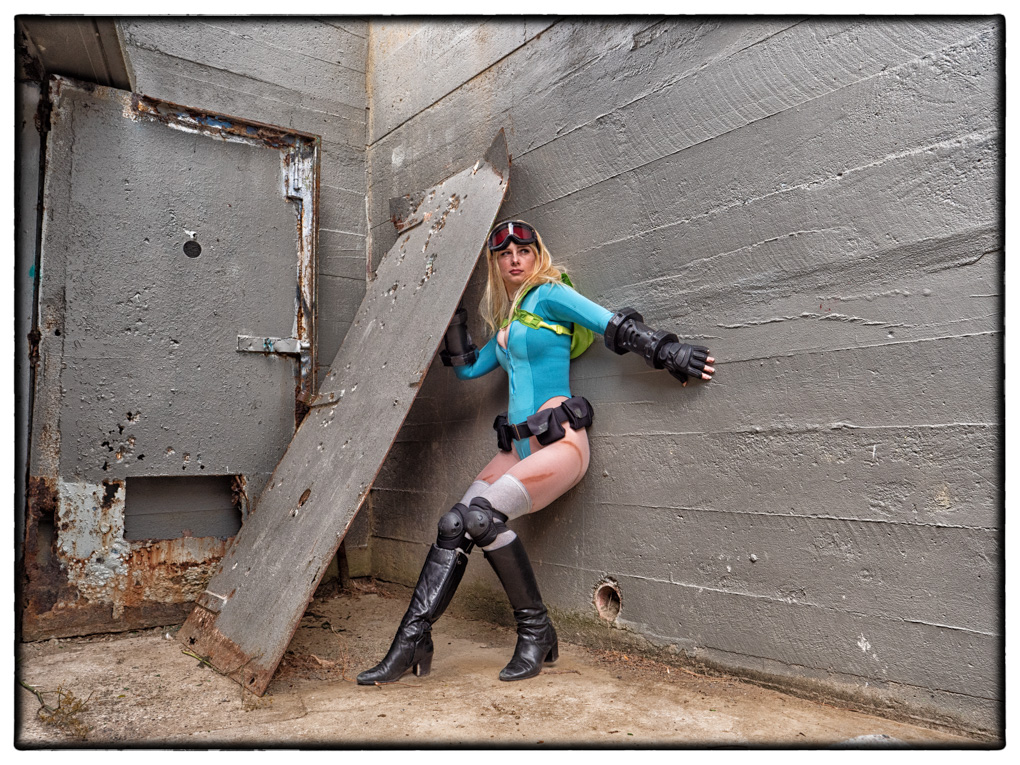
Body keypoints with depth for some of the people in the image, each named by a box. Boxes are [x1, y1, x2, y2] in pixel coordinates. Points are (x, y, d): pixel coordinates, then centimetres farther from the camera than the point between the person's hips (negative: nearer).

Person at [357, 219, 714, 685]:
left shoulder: (548, 294, -1)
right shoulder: (506, 319, 22)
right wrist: (453, 313, 25)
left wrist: (668, 352, -16)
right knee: (453, 525, -7)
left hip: (559, 441, -7)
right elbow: (467, 367, 28)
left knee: (481, 516, -25)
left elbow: (617, 327, -7)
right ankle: (410, 645, -5)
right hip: (519, 447, 7)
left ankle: (536, 631, -7)